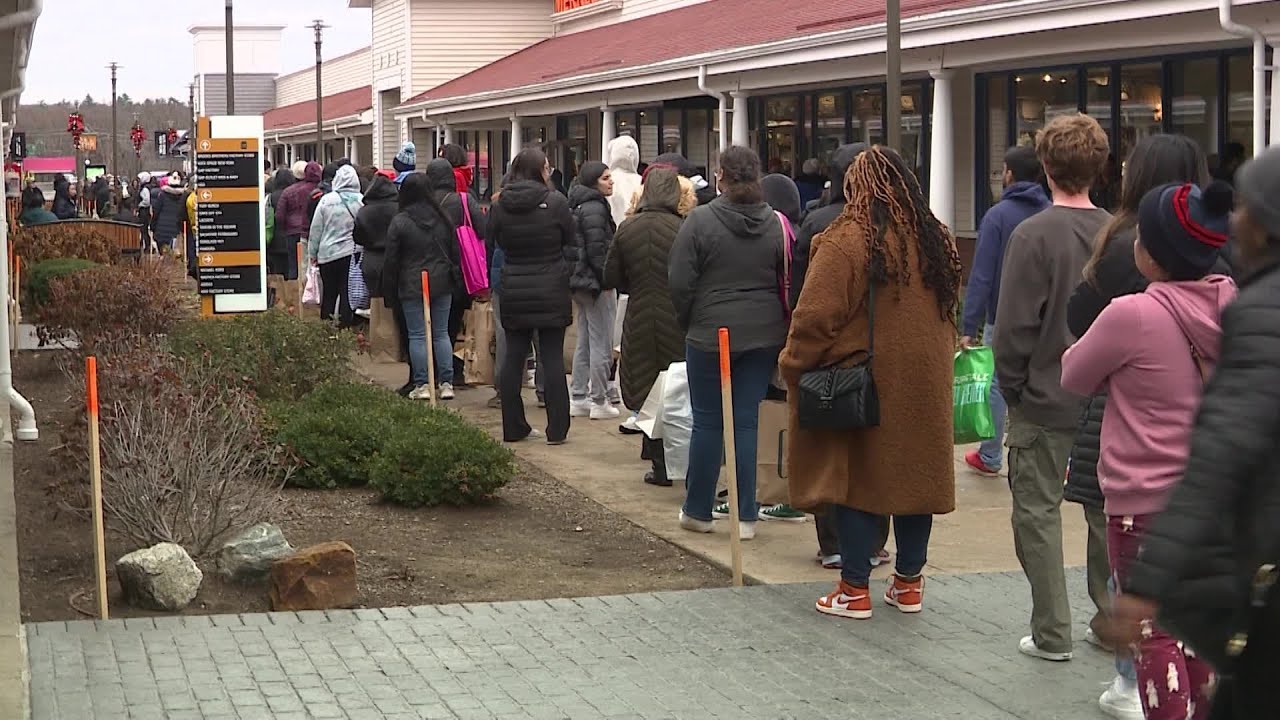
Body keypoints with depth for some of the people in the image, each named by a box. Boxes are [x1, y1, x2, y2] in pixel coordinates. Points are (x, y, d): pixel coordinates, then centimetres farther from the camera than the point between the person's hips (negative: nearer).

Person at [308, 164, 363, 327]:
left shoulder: (327, 200, -5)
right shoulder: (361, 201, -8)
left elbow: (316, 229, 2)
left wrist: (312, 253, 11)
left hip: (328, 253, 1)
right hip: (353, 253, -1)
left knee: (328, 293, 11)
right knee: (348, 292, 3)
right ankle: (346, 323, 1)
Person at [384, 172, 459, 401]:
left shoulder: (399, 222, -10)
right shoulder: (442, 219, 2)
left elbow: (392, 258, -6)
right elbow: (455, 251, 9)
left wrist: (391, 283, 6)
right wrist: (454, 276, 19)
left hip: (412, 286, -4)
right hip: (442, 284, 4)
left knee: (417, 335, 2)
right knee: (441, 333, 9)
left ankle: (422, 384, 1)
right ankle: (446, 382, 7)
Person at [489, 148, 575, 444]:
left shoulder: (499, 206, -2)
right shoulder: (556, 202, -11)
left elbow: (495, 243, 8)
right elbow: (571, 243, -3)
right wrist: (565, 272, 12)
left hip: (513, 294, 3)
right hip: (551, 292, -3)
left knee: (513, 357, 10)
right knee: (552, 358, 2)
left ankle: (513, 428, 13)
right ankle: (557, 429, 4)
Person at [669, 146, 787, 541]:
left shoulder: (700, 220, -9)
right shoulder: (775, 224, -1)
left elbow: (680, 282, -8)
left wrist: (688, 323, 8)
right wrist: (780, 324, 14)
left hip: (710, 335, -3)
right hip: (763, 337, 3)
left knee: (707, 422, 8)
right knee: (747, 421, 7)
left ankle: (698, 511, 18)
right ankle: (746, 516, 8)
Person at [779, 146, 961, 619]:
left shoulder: (845, 240, -15)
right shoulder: (937, 240, 5)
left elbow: (816, 315, -17)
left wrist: (793, 366, -6)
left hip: (861, 382, -6)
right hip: (925, 385, 6)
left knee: (855, 478, 4)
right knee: (916, 475, 13)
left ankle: (855, 589, 7)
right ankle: (909, 583, 22)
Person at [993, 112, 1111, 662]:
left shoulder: (1034, 235, -15)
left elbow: (1015, 326, -15)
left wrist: (1011, 390, -1)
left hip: (1045, 400, -5)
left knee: (1038, 511, 6)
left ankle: (1052, 632, 9)